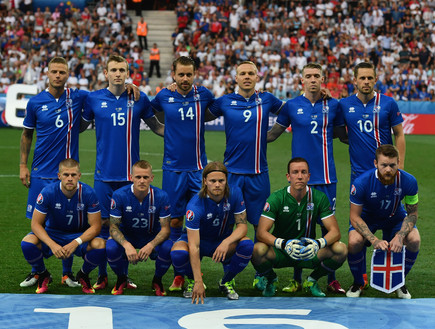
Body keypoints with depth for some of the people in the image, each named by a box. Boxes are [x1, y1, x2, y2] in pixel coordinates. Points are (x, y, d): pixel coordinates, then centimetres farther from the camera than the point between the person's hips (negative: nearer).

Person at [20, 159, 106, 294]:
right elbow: (36, 224, -16)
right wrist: (52, 245, -33)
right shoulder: (48, 192, -19)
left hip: (80, 236, 0)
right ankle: (43, 275, 2)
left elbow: (95, 226, -16)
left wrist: (76, 243, -33)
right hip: (52, 234, 0)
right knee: (27, 242, -30)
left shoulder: (88, 193, -19)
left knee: (100, 245, -32)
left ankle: (83, 275, 1)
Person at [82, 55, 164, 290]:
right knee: (103, 223, 2)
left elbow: (156, 126, 14)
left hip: (130, 174, 1)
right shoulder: (94, 99, 1)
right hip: (104, 174, -1)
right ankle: (102, 275, 13)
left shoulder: (139, 99, 3)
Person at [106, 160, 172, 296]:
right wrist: (126, 245, -37)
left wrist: (150, 245, -37)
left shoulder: (161, 196, -19)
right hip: (126, 237, 0)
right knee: (111, 248, -33)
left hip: (153, 237, 0)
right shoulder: (119, 195, -20)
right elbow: (113, 227, -17)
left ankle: (157, 281, 1)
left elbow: (165, 229, -17)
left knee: (168, 248, -32)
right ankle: (121, 279, 2)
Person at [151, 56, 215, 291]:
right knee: (175, 221, 3)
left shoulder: (203, 94, 1)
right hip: (173, 168, 0)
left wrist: (197, 121, 9)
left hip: (198, 168, 0)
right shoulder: (164, 96, 0)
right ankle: (179, 273, 13)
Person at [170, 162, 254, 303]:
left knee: (247, 245, -30)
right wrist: (198, 282, -40)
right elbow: (194, 247, -33)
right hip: (200, 240, -2)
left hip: (224, 240, 2)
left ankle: (226, 281, -2)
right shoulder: (195, 205, -30)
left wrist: (226, 242, -38)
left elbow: (242, 226, -15)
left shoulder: (234, 193, -19)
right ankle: (192, 280, 1)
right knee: (177, 254, -35)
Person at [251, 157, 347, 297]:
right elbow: (261, 232, -19)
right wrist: (283, 244, -38)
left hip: (309, 253, 1)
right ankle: (270, 279, 3)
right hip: (280, 254, -1)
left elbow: (335, 231, -10)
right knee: (258, 250, -34)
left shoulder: (319, 198, -7)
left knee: (341, 249, -24)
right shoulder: (276, 198, -12)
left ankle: (312, 280, 5)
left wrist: (319, 243, -33)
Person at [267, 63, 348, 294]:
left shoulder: (333, 106, 5)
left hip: (326, 177, 0)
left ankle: (331, 279, 10)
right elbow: (272, 134, 11)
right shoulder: (291, 106, 3)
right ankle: (297, 279, 14)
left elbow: (343, 136, 15)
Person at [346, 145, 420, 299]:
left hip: (395, 217, 2)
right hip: (367, 218, -1)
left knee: (414, 240, -26)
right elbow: (355, 217, -22)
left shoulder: (409, 181, -27)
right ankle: (358, 283, 0)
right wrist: (374, 240, -36)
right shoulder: (361, 182, -31)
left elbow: (412, 213, -13)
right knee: (354, 241, -31)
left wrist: (400, 236, -31)